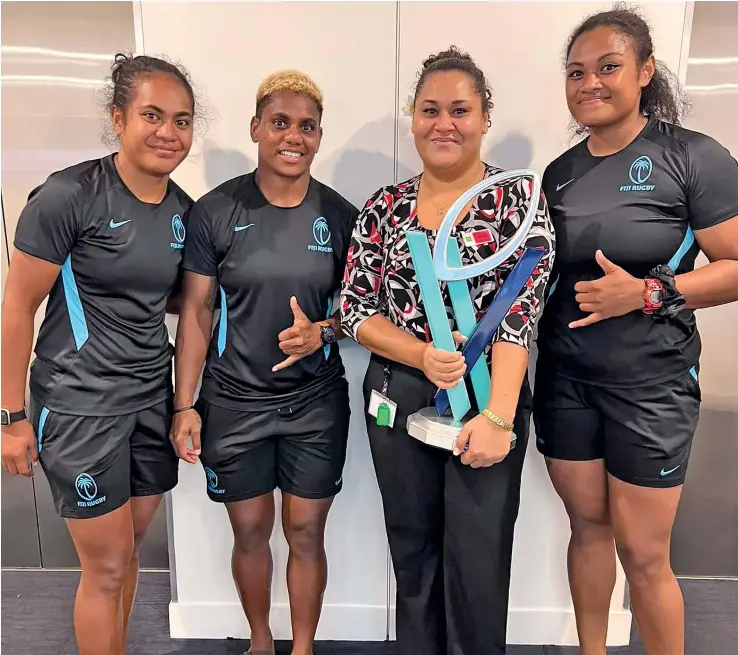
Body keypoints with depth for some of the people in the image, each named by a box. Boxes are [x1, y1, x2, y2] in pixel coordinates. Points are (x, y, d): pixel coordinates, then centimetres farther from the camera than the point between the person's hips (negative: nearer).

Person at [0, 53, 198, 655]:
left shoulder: (182, 209, 3)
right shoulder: (70, 195, -15)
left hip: (152, 399, 6)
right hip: (80, 403, -5)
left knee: (128, 550, 19)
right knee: (107, 566, 7)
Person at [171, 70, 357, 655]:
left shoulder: (340, 214, -2)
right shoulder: (216, 210, -5)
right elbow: (196, 312, -2)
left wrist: (322, 331, -16)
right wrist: (184, 405, -5)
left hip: (316, 402, 1)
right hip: (233, 402, 0)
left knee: (306, 532, 10)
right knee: (250, 531, 14)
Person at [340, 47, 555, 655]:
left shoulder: (518, 198, -4)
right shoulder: (384, 207, 4)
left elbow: (519, 312, -12)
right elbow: (356, 308, 1)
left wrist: (497, 416, -19)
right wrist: (422, 355, -15)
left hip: (488, 401, -2)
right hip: (398, 400, 3)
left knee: (478, 563, 7)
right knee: (413, 552, 17)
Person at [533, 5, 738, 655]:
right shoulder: (559, 173, 9)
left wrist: (649, 292, -20)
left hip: (651, 382, -4)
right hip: (565, 377, 4)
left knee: (644, 554, 5)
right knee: (588, 526, 17)